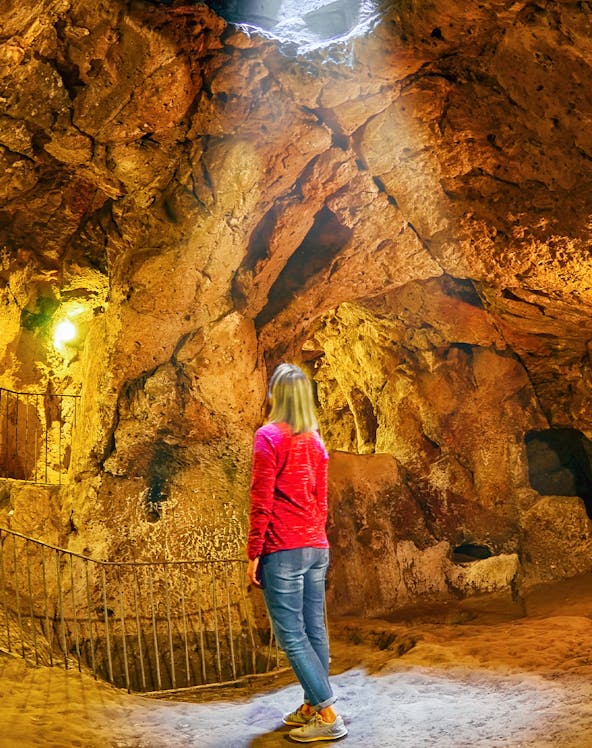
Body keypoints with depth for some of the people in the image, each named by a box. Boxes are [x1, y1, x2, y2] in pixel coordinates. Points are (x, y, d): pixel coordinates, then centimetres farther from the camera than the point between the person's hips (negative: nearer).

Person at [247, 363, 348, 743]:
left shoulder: (269, 436, -8)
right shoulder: (316, 440, 12)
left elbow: (262, 501, -12)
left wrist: (254, 553, -7)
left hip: (283, 551, -7)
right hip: (316, 548, 7)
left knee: (292, 635, -4)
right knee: (314, 631, 10)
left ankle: (328, 715, -5)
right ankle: (312, 705, 17)